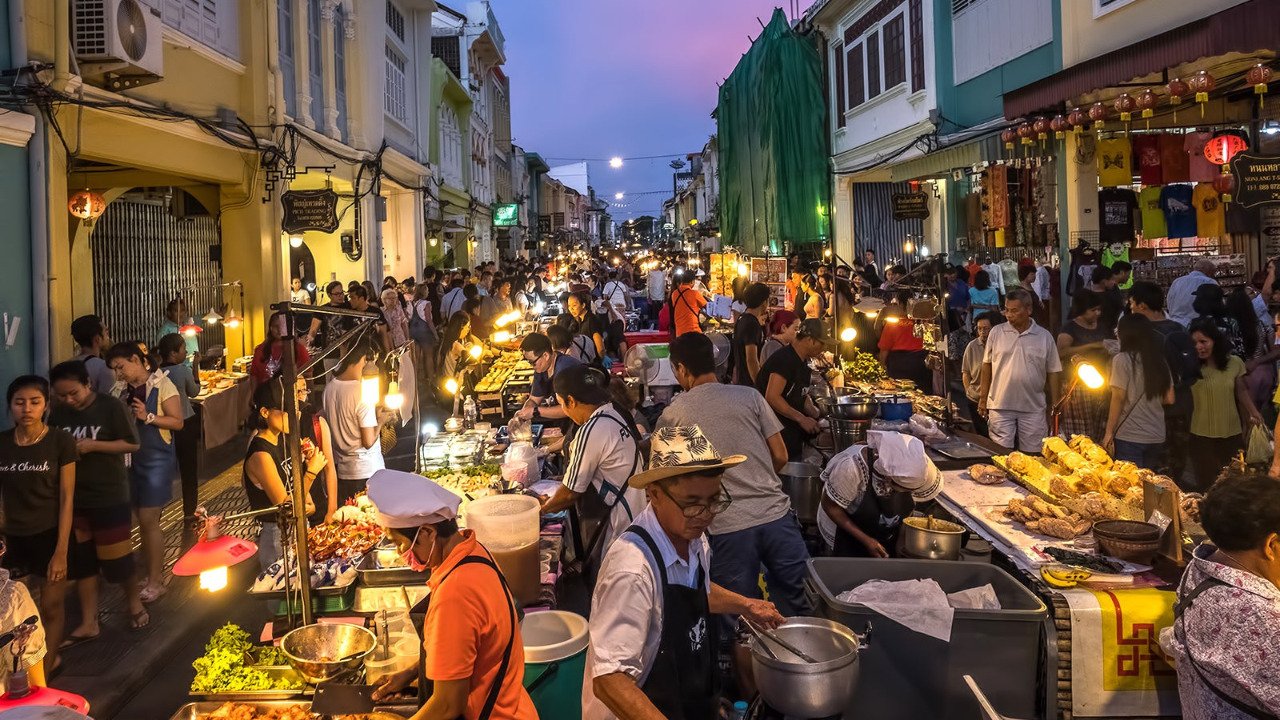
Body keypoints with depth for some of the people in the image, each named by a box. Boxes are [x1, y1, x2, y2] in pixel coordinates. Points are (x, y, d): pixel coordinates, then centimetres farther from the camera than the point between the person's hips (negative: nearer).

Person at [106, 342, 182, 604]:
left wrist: (148, 417, -22)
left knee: (148, 520, -7)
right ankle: (154, 573, 20)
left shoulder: (162, 385, -9)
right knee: (144, 519, 10)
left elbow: (178, 422, -12)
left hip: (157, 459, -6)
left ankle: (156, 582, 2)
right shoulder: (125, 389, 8)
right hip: (133, 459, 6)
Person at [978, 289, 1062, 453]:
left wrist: (1054, 407, 3)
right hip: (1000, 407, 0)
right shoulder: (996, 332, 2)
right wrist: (983, 398, 5)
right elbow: (987, 365, 8)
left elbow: (1053, 372, 5)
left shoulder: (1044, 337, 2)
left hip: (1033, 409, 0)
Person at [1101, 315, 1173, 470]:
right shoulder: (1160, 361, 7)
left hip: (1129, 437, -6)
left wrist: (1109, 433, -8)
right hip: (1157, 436, 6)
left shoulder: (1122, 359, -10)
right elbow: (1169, 399, 10)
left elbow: (1118, 398, -12)